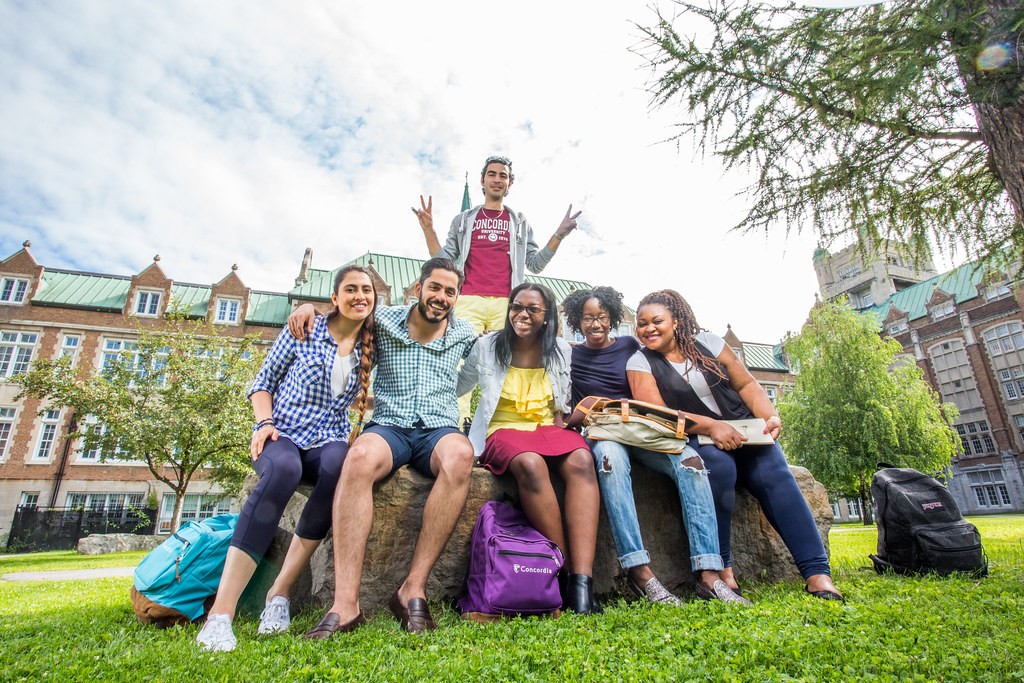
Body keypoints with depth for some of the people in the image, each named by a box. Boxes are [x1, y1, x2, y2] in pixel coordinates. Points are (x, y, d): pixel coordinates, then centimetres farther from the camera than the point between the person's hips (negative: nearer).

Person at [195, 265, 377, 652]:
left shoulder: (371, 347, 9)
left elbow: (369, 400, 18)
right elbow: (263, 381, 6)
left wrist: (359, 434, -1)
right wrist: (264, 422, -9)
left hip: (329, 441, 2)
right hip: (282, 435, -1)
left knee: (339, 465, -36)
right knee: (283, 468, -38)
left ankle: (280, 593, -26)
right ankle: (220, 613, -37)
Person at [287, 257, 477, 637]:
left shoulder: (464, 334, 15)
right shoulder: (384, 320, 10)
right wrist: (311, 306, 7)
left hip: (439, 430, 1)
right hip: (388, 427, 0)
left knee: (459, 456, -38)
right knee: (360, 457, -38)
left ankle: (413, 589, -33)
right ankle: (346, 603, -37)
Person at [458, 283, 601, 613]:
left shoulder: (561, 351, 12)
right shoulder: (488, 346, 7)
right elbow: (457, 386, 18)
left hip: (548, 428, 2)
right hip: (504, 430, -2)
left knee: (581, 460, -34)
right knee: (530, 464, -39)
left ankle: (581, 583, -38)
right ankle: (564, 569, -26)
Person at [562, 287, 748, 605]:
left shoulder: (629, 346, 13)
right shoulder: (571, 356, 9)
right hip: (600, 435, -2)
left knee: (689, 459, -27)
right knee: (611, 457, -38)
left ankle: (709, 574, -29)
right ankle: (639, 571, -38)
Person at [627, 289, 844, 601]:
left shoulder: (707, 342, 7)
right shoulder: (640, 363, -1)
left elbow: (746, 384, 9)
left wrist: (771, 417, -9)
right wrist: (710, 426, -23)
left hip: (743, 431, 3)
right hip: (694, 439, -3)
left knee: (774, 473, -23)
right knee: (718, 466, -33)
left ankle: (817, 573, -21)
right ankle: (720, 570, -23)